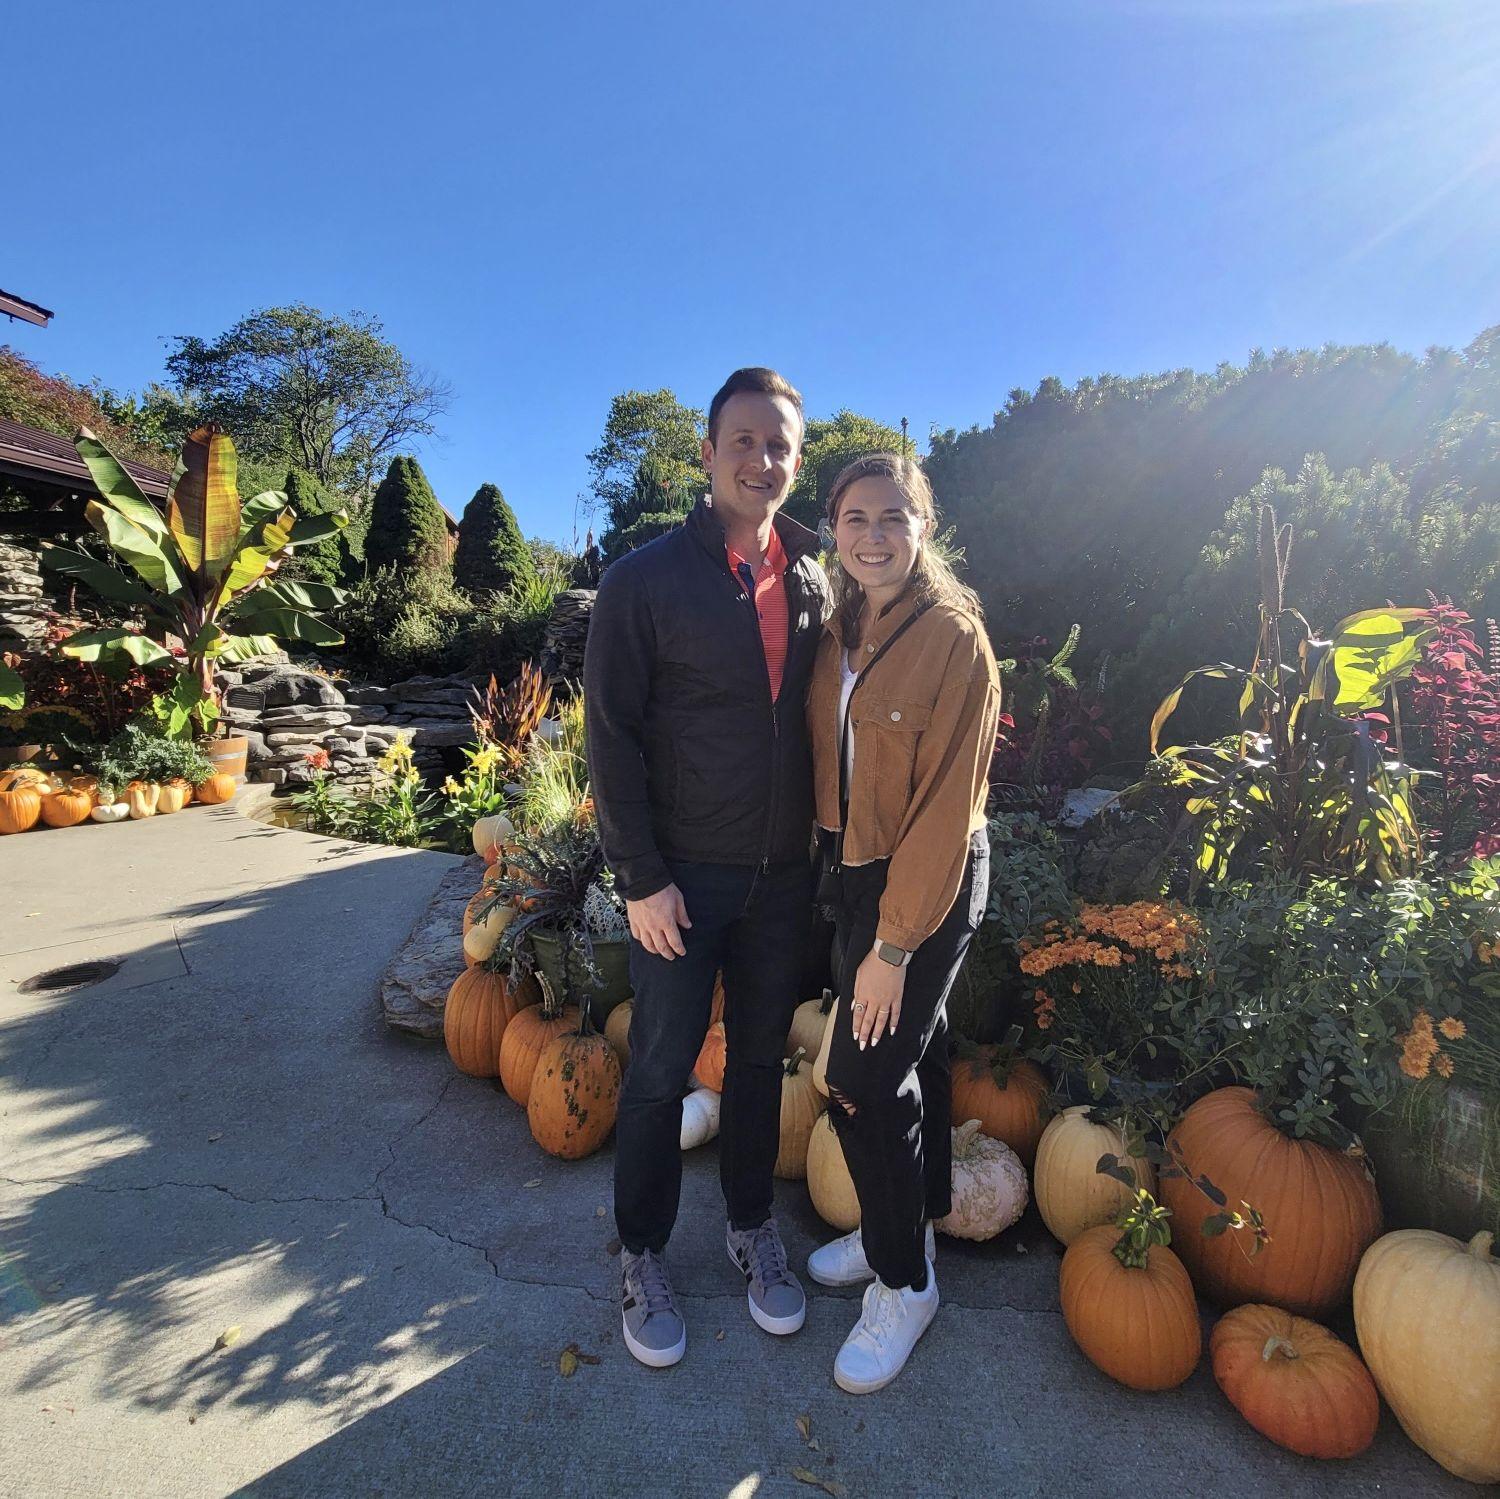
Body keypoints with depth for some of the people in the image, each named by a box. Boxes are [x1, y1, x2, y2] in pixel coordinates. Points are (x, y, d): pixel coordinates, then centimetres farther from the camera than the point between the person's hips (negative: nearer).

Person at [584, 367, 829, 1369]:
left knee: (761, 1058, 18)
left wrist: (823, 845, 6)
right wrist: (640, 878, -12)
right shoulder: (645, 581, -8)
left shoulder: (813, 581, 6)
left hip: (785, 872, 4)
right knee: (662, 1070, 10)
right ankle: (643, 1256, 33)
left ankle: (753, 1228, 40)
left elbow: (829, 714, 11)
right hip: (683, 874, -4)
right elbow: (612, 737, -9)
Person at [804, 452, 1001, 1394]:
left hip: (929, 884, -6)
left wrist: (894, 942, -17)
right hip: (852, 869, 7)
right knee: (912, 1050, 21)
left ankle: (905, 1281, 24)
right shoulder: (841, 631, 4)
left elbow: (947, 806, -19)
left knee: (866, 1078, -1)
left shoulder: (955, 639, -17)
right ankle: (905, 1225, 42)